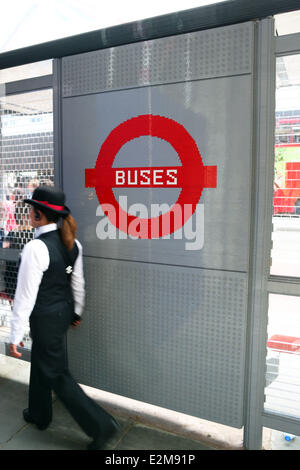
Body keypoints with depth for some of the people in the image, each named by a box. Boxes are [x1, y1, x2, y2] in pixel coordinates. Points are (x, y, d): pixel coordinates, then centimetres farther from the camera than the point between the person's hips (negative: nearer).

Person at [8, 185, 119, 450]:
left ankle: (101, 425, 11)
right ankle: (39, 414, 48)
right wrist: (77, 311, 21)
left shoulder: (35, 248, -26)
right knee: (40, 362, 27)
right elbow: (78, 282, 7)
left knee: (57, 375, 7)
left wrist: (15, 335, -13)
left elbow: (26, 295, -23)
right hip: (65, 311, 8)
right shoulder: (71, 243, -2)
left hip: (46, 318, -8)